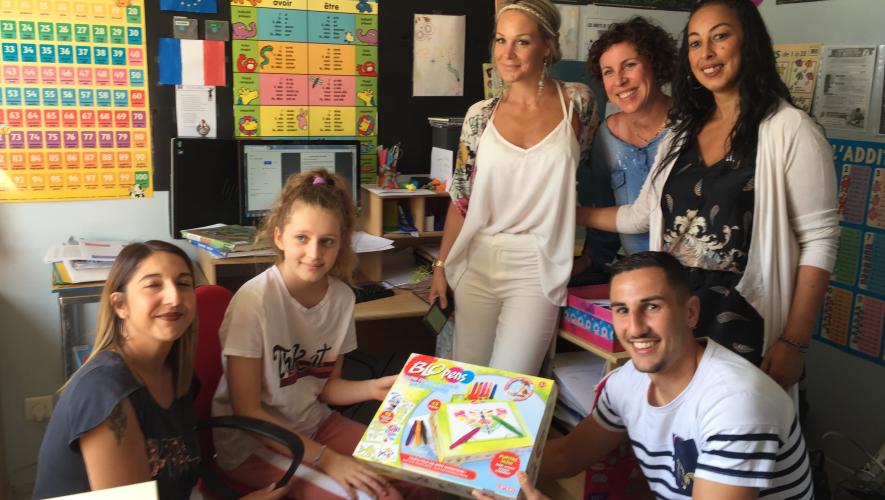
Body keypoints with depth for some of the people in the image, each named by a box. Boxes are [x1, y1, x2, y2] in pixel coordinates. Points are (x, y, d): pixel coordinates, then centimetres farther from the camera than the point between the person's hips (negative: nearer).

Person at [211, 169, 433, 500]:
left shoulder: (342, 297, -7)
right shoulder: (255, 300, -23)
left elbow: (327, 386, 6)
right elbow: (246, 410, -19)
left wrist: (374, 388, -13)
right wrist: (325, 458, -21)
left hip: (314, 424, 6)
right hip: (252, 440, -5)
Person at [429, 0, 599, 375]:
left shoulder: (577, 102, -3)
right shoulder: (480, 116, 1)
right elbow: (461, 198, 6)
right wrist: (441, 265, 5)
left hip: (537, 267, -2)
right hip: (477, 263, 2)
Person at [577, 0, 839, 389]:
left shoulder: (790, 130, -9)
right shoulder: (683, 132, 11)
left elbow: (819, 240, -10)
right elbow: (643, 215, 18)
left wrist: (794, 343, -14)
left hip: (744, 327, -6)